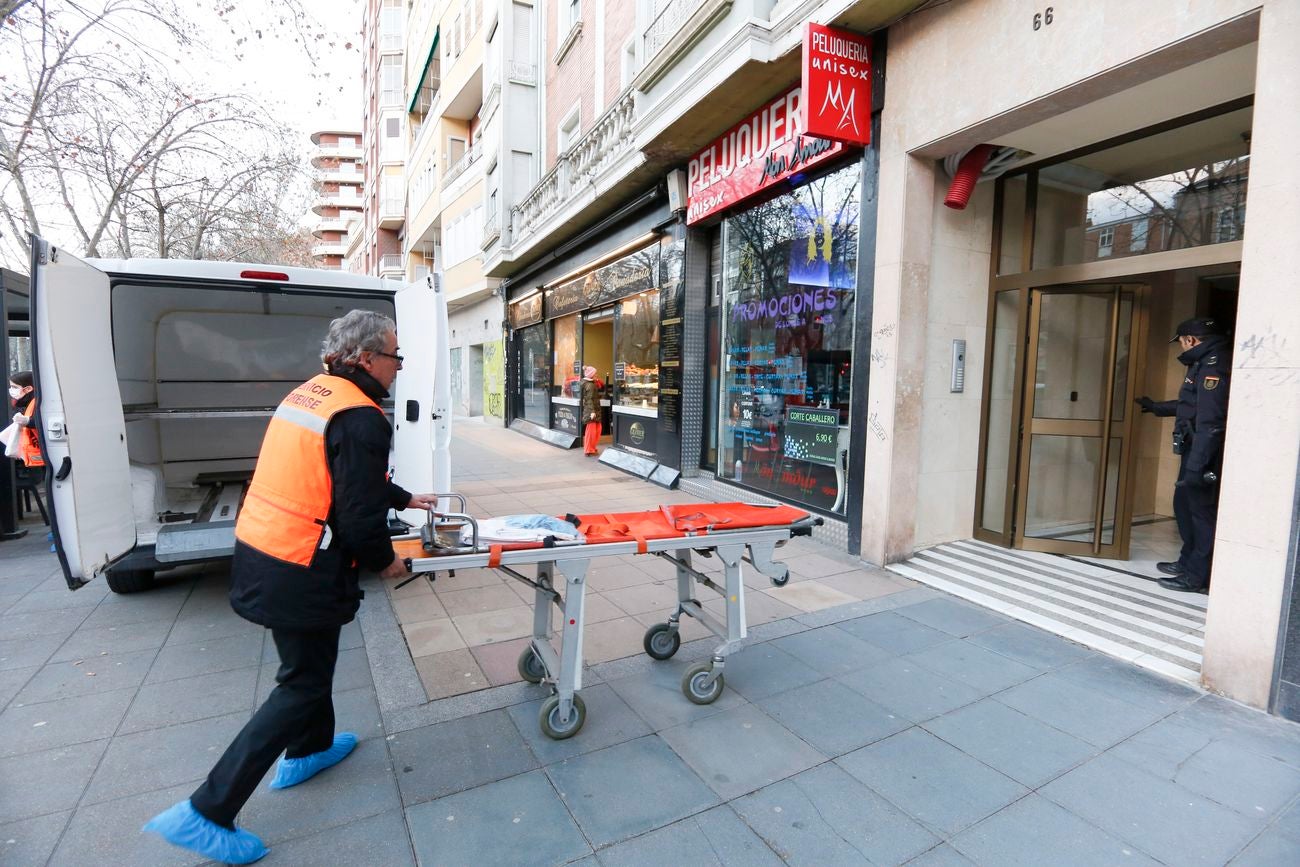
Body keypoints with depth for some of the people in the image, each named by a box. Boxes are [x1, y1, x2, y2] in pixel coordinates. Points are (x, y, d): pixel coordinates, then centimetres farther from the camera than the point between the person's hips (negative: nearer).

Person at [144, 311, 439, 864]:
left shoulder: (310, 393, 9)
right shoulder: (360, 418, -22)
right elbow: (359, 517, -22)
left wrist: (404, 499, 27)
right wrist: (384, 561, -4)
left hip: (258, 550, 10)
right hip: (300, 575, -10)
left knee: (310, 659, 27)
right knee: (302, 685, 8)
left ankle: (309, 749, 48)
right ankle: (205, 813, 17)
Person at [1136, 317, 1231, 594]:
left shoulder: (1214, 366, -17)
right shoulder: (1205, 363, 16)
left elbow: (1210, 421, -24)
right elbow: (1190, 405, 32)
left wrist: (1196, 465, -27)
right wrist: (1157, 407, 47)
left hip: (1204, 454, -10)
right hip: (1195, 450, 10)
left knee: (1201, 510, -3)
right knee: (1184, 504, 19)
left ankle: (1199, 577, 6)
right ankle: (1189, 561, 32)